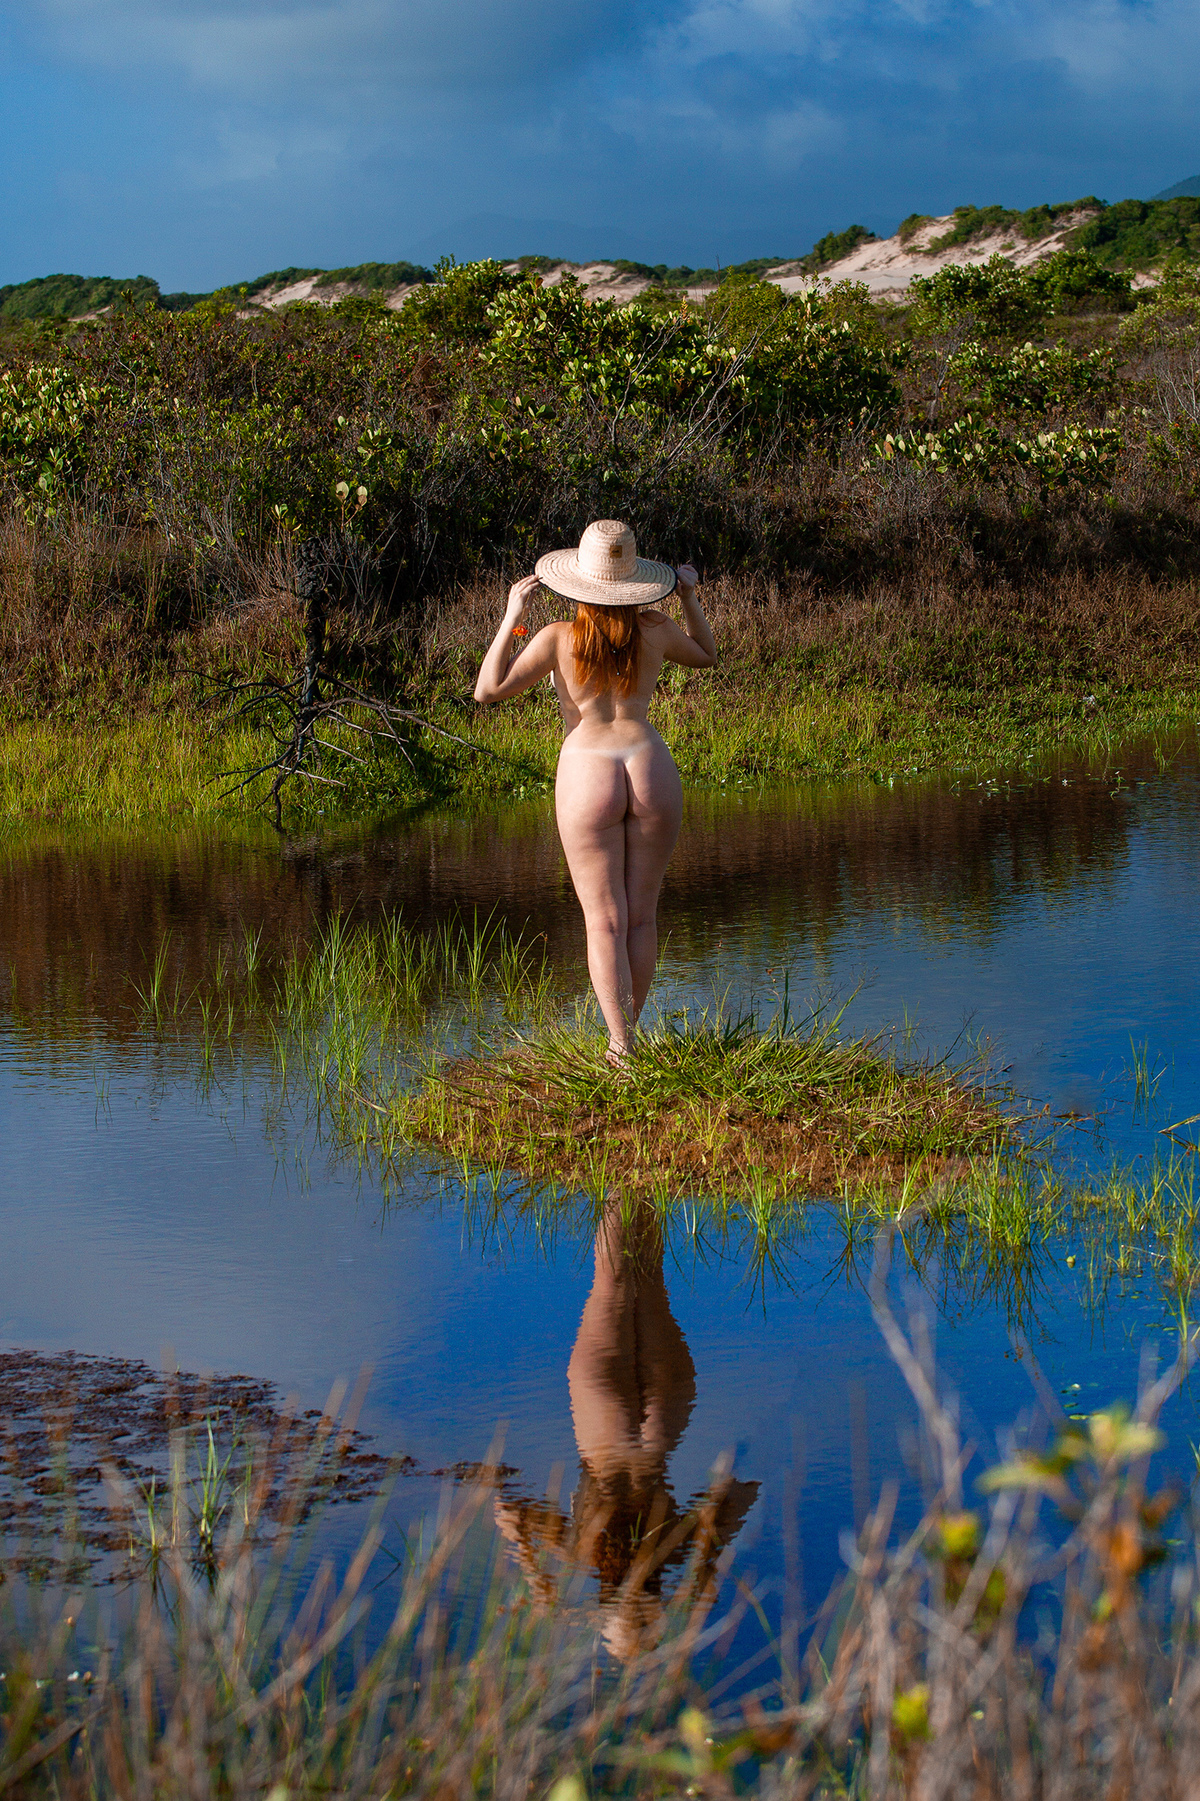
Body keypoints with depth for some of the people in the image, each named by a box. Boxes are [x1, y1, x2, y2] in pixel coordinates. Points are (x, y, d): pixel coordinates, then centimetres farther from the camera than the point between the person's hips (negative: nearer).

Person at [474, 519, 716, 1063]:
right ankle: (625, 1036, 19)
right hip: (650, 767, 2)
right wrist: (690, 597, 26)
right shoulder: (655, 631, 3)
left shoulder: (558, 639, -5)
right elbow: (706, 655, 24)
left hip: (587, 773, -2)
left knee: (605, 922, 0)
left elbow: (488, 689, -7)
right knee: (642, 916, 12)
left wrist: (512, 617, -4)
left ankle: (622, 1051, -5)